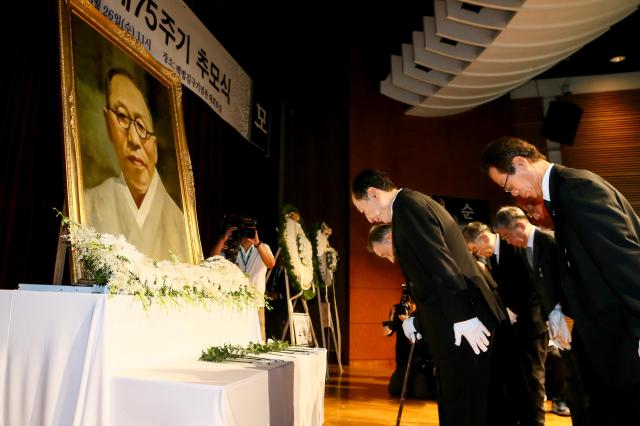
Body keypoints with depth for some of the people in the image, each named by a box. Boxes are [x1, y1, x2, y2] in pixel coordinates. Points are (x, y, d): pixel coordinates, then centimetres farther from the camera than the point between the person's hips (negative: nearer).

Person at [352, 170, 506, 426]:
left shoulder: (407, 205, -11)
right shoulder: (417, 204, 19)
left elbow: (442, 264, -21)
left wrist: (463, 317, -23)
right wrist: (418, 321, 21)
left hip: (464, 328, -10)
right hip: (462, 316, 10)